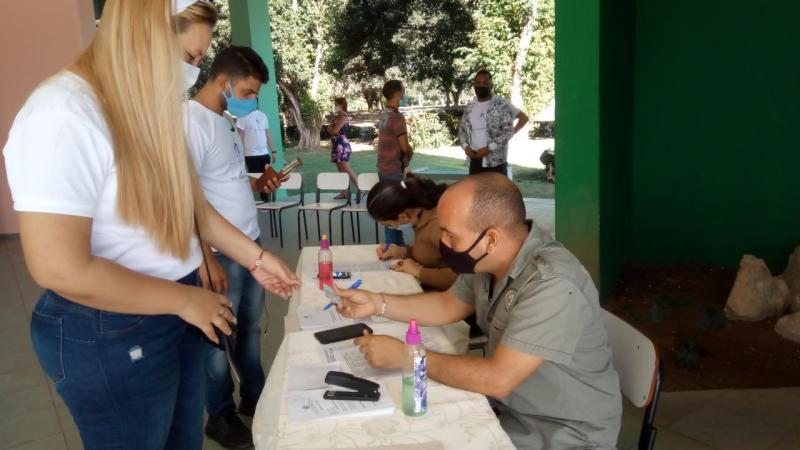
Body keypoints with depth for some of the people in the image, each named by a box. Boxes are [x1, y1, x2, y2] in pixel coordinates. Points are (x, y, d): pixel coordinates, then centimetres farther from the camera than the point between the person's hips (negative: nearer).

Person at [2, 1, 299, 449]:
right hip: (109, 335, -8)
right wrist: (185, 300, -18)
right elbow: (61, 270, -27)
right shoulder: (63, 116, -24)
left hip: (174, 312, 9)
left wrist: (256, 258, 6)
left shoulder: (145, 111, 7)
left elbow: (188, 204, 12)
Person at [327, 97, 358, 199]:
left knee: (347, 170, -12)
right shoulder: (338, 117, 17)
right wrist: (330, 128, 2)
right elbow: (331, 129, 22)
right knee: (341, 170, 10)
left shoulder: (343, 116, -13)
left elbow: (334, 130, -19)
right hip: (337, 145, 10)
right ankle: (345, 192, 14)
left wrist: (329, 127, -1)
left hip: (342, 145, -10)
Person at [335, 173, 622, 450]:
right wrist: (378, 303, -1)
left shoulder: (552, 284, -32)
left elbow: (498, 378, -33)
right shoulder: (489, 259, -5)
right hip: (508, 404, 7)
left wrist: (406, 356, -25)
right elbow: (448, 305, 11)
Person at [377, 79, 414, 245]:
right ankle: (393, 246, 4)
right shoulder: (397, 117, -18)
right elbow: (405, 147, -17)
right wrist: (410, 154, 4)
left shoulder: (383, 114, 9)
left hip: (383, 168, 9)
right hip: (394, 170, -9)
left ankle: (396, 243, 24)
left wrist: (406, 153, 8)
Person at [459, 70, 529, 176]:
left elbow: (508, 131, -12)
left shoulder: (502, 104, -7)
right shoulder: (469, 107, 10)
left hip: (496, 161, -5)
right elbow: (462, 129, 16)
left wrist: (489, 148, -18)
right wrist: (465, 146, -4)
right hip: (474, 160, 5)